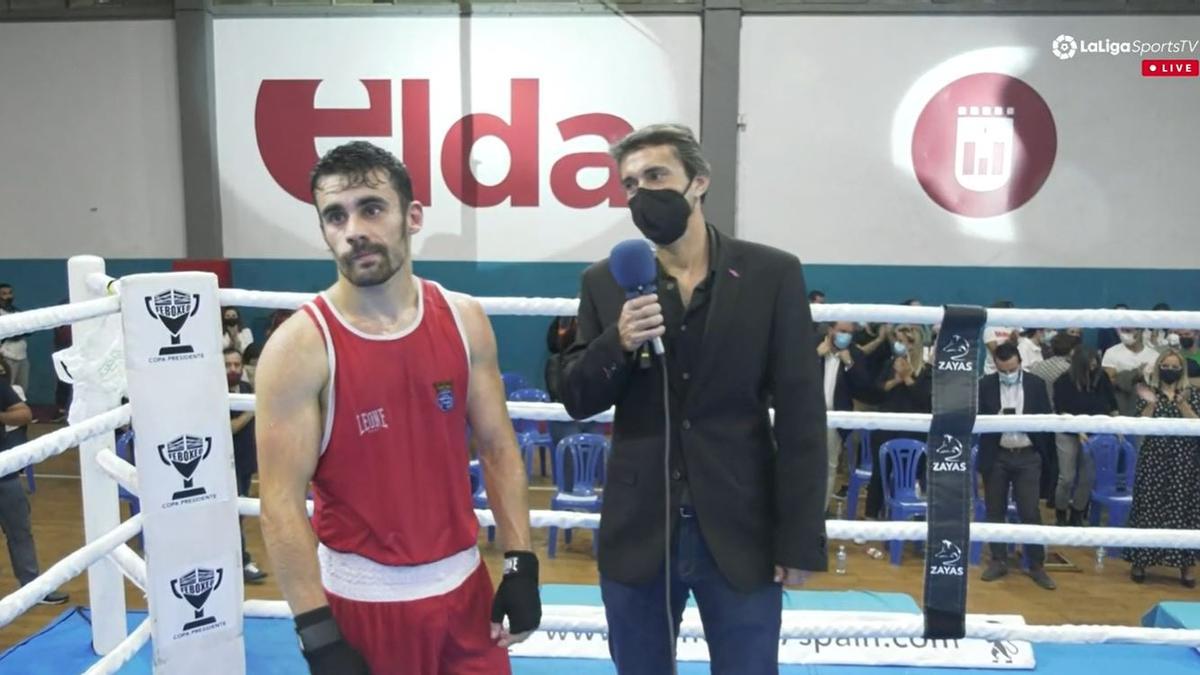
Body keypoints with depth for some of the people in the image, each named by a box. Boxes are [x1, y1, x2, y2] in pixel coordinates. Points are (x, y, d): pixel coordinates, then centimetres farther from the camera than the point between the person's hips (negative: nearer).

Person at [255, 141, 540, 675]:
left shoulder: (463, 320, -2)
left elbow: (497, 448, 4)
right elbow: (281, 503, -14)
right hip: (361, 601, -3)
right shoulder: (298, 347, -13)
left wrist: (521, 565, 0)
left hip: (464, 585, 4)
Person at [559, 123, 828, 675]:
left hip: (741, 534, -1)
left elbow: (800, 415, -4)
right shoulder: (605, 283, 2)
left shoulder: (772, 274, -4)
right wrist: (618, 344, -18)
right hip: (637, 533, 2)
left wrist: (800, 538, -6)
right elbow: (577, 400, 2)